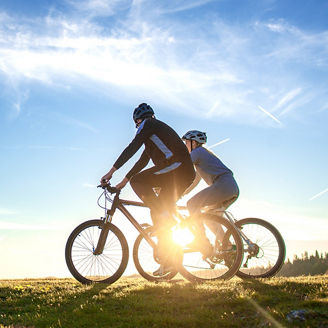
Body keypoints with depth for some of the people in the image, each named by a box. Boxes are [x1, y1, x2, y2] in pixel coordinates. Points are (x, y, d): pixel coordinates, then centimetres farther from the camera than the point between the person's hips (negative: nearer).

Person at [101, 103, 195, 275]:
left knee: (137, 181, -14)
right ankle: (166, 260, 9)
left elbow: (132, 148, -6)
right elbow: (143, 161, 33)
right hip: (186, 174, 9)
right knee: (158, 213, 10)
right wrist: (124, 181, 33)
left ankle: (165, 216, -15)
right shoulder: (153, 134, 33)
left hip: (177, 167, -9)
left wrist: (112, 171, -6)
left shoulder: (148, 124, 5)